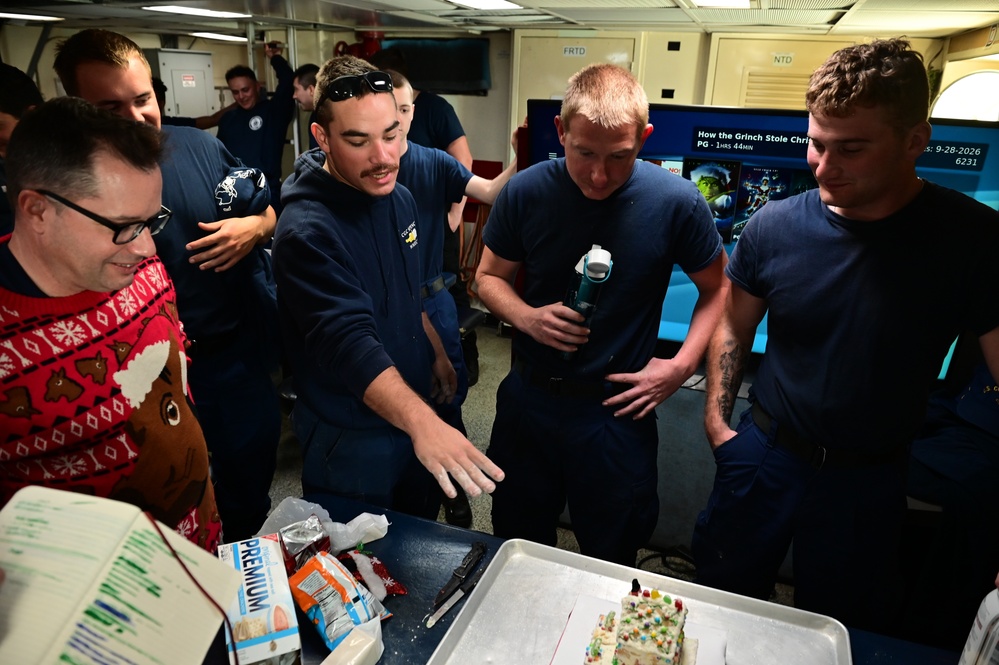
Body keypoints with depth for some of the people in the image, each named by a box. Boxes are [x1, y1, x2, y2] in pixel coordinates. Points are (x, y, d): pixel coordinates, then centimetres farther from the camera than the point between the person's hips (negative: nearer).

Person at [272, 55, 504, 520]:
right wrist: (422, 423, -49)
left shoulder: (399, 198, 0)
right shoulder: (307, 230, -28)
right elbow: (350, 343, -38)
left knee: (422, 544, 27)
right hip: (350, 441, -7)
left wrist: (436, 354, 16)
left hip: (412, 416, 8)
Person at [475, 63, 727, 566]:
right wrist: (526, 317, -17)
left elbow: (716, 289, 1)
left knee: (612, 565, 18)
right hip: (528, 398, 2)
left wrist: (683, 363, -10)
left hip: (619, 409, -1)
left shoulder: (676, 202, -14)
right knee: (516, 545, 23)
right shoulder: (525, 192, -10)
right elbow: (490, 276, 3)